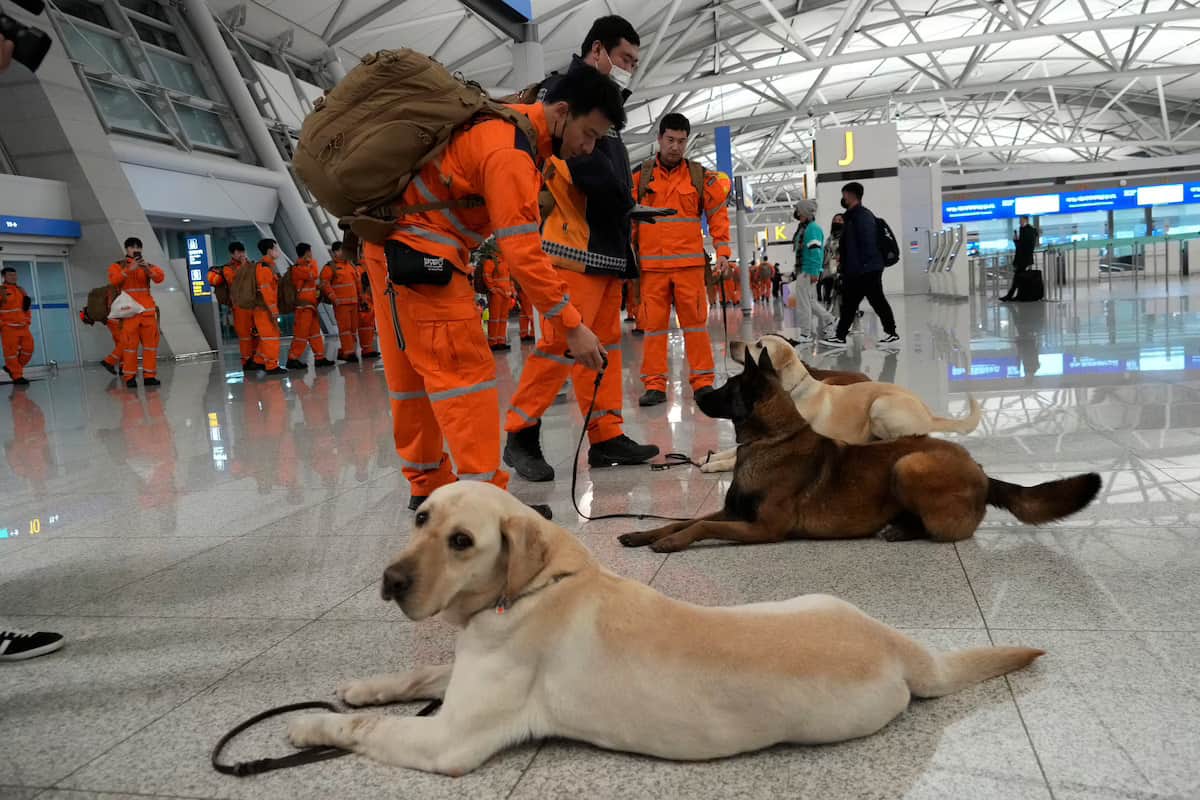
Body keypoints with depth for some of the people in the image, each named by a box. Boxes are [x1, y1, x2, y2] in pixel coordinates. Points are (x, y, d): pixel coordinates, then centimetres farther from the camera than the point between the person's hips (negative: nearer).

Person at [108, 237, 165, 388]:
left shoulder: (147, 266, 13)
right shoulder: (117, 266, 9)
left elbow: (159, 277, -6)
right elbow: (114, 280, -12)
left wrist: (148, 269, -24)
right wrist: (129, 269, -23)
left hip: (148, 310, 3)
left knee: (151, 343, 1)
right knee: (129, 344, -5)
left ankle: (149, 375, 6)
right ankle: (129, 377, -2)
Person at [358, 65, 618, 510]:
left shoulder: (511, 122, 8)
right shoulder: (511, 151, -22)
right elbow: (522, 251, -26)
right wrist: (571, 326, -24)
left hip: (397, 247, 10)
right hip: (419, 254, -10)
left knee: (413, 371, 13)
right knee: (465, 369, -11)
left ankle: (428, 486, 23)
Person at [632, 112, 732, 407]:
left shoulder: (700, 176, 7)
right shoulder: (640, 175, 7)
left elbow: (718, 213, 10)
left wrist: (722, 250, 0)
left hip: (689, 263, 0)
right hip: (651, 264, 0)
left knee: (695, 321, 0)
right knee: (653, 324, 0)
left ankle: (703, 381, 8)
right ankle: (655, 385, 5)